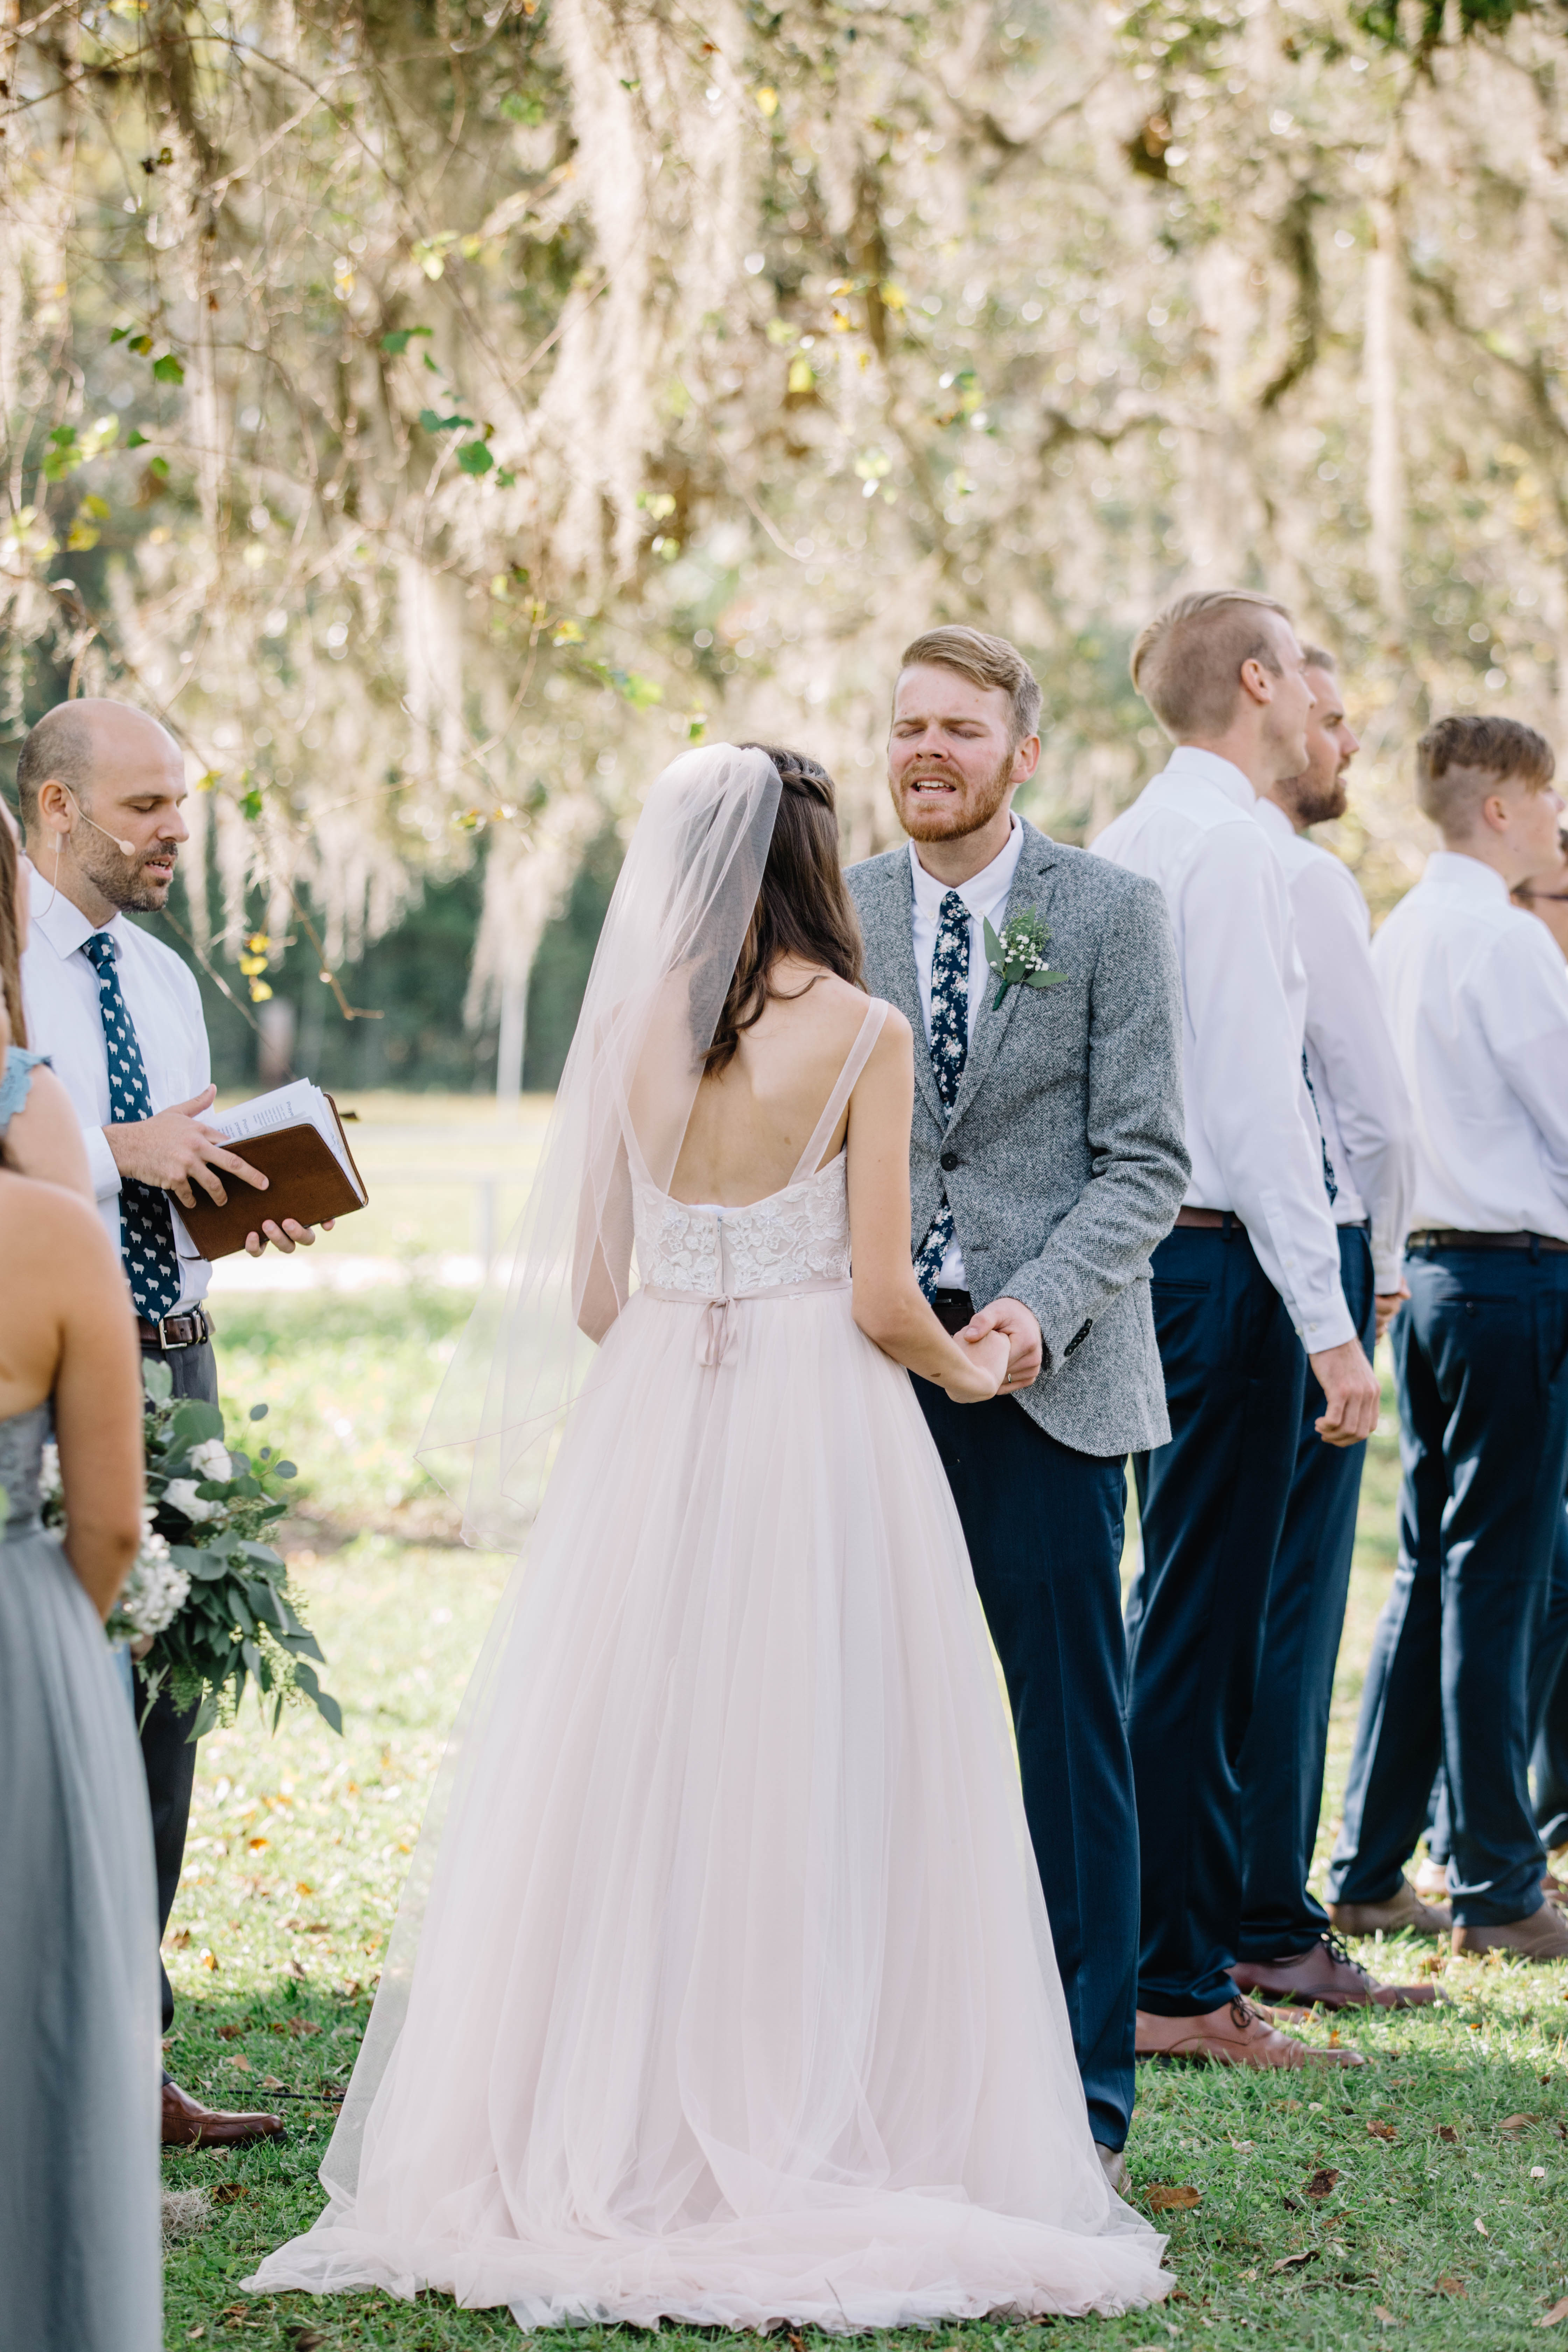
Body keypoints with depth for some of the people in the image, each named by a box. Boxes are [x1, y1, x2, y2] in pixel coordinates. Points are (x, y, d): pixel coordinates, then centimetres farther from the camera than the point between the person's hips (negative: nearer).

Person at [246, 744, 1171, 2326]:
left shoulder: (627, 1030, 3)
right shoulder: (863, 1035, -6)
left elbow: (588, 1290, 6)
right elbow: (881, 1299, -8)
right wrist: (965, 1368, 12)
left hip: (651, 1426, 3)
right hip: (821, 1429, -3)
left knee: (637, 1785, 8)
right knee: (822, 1788, 3)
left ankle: (619, 2148, 11)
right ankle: (827, 2134, 5)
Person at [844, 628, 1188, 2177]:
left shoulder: (1110, 913, 0)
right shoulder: (835, 916, 9)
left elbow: (1144, 1161, -3)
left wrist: (1039, 1306, -17)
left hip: (1048, 1378, -3)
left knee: (1071, 1739, 1)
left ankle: (1082, 2095, 9)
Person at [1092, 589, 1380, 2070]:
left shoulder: (1123, 842, 14)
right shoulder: (1226, 845, -13)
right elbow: (1258, 1096, -19)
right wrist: (1328, 1322, -20)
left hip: (1144, 1253, 9)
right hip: (1223, 1260, -9)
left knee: (1175, 1619, 15)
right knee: (1201, 1630, -5)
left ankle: (1162, 1956, 21)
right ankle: (1181, 1987, -1)